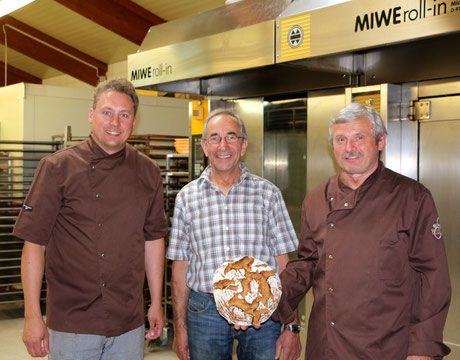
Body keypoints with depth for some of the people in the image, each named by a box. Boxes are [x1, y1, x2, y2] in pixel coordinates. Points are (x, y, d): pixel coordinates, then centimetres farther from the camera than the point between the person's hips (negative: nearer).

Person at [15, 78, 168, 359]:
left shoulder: (148, 172, 4)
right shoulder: (58, 167, -6)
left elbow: (153, 238, 10)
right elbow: (34, 243, -7)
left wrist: (156, 304, 9)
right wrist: (33, 316, -9)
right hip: (71, 323, -3)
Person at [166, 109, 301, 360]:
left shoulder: (268, 193, 2)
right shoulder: (187, 197, 3)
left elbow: (284, 264, 1)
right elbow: (180, 267, 5)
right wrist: (180, 327, 3)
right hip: (205, 311, 1)